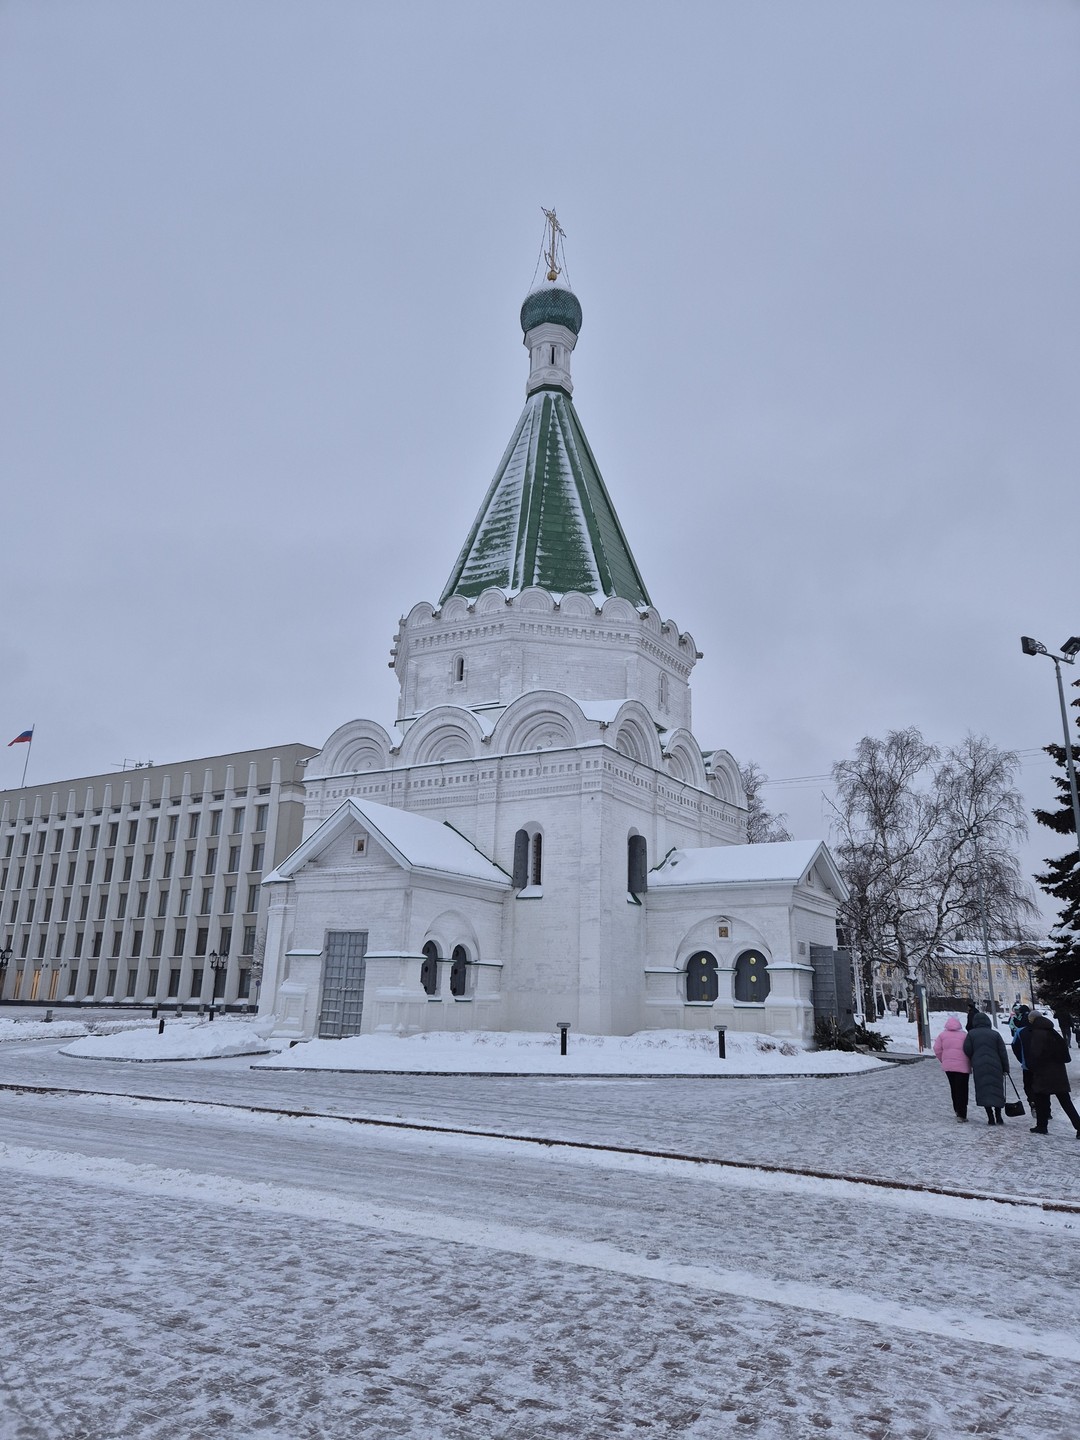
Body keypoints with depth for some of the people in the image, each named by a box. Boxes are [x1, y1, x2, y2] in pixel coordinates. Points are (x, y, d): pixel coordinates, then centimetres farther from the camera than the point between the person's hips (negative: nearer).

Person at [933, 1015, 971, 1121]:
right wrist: (970, 1064, 9)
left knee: (954, 1089, 17)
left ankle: (958, 1111, 24)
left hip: (948, 1066, 3)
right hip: (962, 1066, -3)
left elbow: (937, 1049, 2)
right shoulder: (964, 1035, -3)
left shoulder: (942, 1035, 4)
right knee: (962, 1090, 0)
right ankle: (961, 1114, -6)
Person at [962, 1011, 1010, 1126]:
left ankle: (991, 1118, -3)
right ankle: (998, 1117, 8)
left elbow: (967, 1051, -1)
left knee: (983, 1091, 2)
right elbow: (1003, 1052, 3)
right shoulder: (995, 1034, 3)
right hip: (995, 1067, 1)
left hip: (979, 1067, -1)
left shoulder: (971, 1034, 1)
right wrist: (1005, 1068, 8)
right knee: (997, 1090, 10)